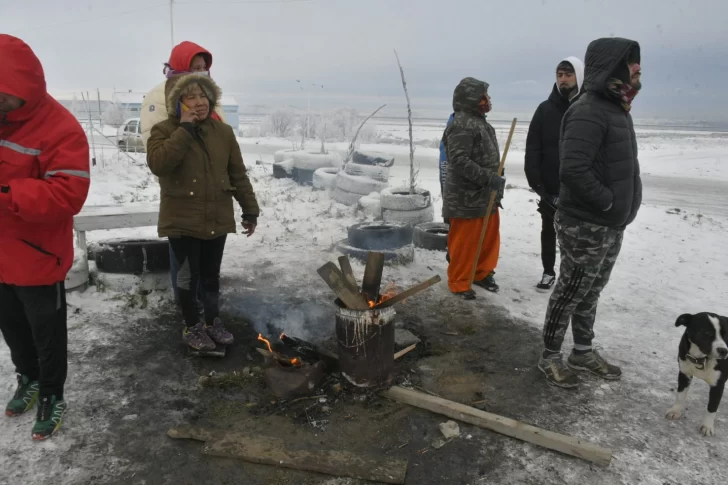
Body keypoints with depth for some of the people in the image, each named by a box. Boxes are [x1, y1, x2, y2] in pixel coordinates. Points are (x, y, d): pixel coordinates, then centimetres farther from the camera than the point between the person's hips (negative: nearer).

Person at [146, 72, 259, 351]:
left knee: (211, 274, 15)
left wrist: (250, 210, 7)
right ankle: (192, 327, 24)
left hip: (217, 220, 3)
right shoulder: (164, 131, -6)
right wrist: (185, 129, -23)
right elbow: (158, 164, -26)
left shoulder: (223, 132, 4)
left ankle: (213, 322, 32)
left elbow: (238, 175, 7)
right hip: (183, 221, -3)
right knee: (189, 275, 6)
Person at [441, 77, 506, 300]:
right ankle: (459, 282, 13)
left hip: (486, 196, 10)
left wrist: (494, 182, 21)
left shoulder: (480, 122, 15)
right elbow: (459, 162, -27)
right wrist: (490, 178, -27)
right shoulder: (461, 126, -19)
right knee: (464, 242, 0)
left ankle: (481, 273, 33)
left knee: (489, 238, 17)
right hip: (467, 198, -10)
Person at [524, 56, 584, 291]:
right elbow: (532, 149, -3)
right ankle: (548, 272, 27)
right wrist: (535, 181, -11)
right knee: (548, 231, 13)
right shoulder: (545, 109, 1)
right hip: (549, 187, 2)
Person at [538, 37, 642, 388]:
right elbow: (572, 172, -30)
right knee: (570, 293, 3)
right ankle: (550, 357, 20)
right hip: (586, 227, -9)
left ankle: (583, 352, 35)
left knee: (591, 292, 19)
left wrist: (619, 206, 9)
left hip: (611, 225, 10)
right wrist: (609, 201, -19)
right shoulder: (588, 112, -20)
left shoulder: (617, 108, 12)